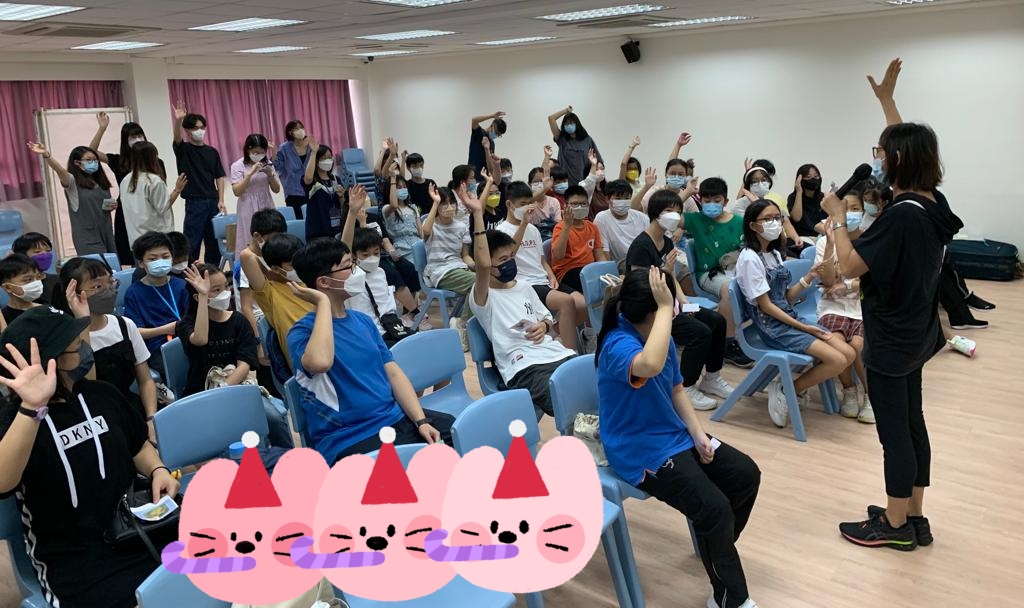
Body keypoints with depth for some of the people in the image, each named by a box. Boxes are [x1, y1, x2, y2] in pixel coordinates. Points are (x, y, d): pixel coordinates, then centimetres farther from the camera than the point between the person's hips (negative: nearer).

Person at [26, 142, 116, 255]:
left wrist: (111, 205, 2)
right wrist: (46, 155, -41)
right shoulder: (73, 182, -4)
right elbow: (60, 170, -24)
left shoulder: (101, 183, 13)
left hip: (106, 234, 6)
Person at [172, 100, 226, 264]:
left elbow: (219, 177, 9)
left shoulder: (212, 152, 11)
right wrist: (178, 121, -40)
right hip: (194, 203, -4)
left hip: (213, 202, 4)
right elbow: (177, 138, -21)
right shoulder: (183, 149, 1)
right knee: (192, 243, -4)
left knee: (214, 242, 9)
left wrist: (221, 200, 0)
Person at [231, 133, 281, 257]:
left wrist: (270, 175, -11)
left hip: (266, 208, 4)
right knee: (250, 244, -4)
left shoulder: (267, 164, 6)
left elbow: (276, 190, 7)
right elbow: (237, 191, -13)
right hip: (249, 210, -3)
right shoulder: (238, 166, -4)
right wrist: (250, 173, -20)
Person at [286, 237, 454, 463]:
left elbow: (393, 373, 10)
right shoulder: (303, 330, -8)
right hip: (349, 438, -7)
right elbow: (320, 363, -33)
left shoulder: (362, 321, 14)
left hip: (397, 418, 7)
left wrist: (421, 420, -4)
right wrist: (323, 303, -20)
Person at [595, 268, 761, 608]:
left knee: (746, 474, 5)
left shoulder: (659, 335, 2)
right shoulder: (618, 345, -26)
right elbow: (650, 366, -51)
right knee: (714, 508, -20)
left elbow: (676, 390, 11)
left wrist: (698, 434, -1)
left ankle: (718, 550, 26)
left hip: (676, 436, 9)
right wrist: (665, 307, -41)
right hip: (642, 452, -9)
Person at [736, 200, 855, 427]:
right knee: (837, 361, -18)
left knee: (848, 354, -3)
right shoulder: (750, 258, -14)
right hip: (771, 326, -8)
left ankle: (794, 386, 8)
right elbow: (765, 306, -16)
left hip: (790, 318, 8)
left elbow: (786, 298, 12)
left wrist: (808, 278, -3)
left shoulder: (775, 253, 12)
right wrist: (803, 328, -15)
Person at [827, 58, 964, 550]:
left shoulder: (900, 215, -25)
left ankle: (895, 526, 16)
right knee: (911, 423, 16)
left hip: (891, 338, -9)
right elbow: (910, 142, 18)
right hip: (916, 331, 9)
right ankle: (914, 518, 28)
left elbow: (850, 266, -22)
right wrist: (887, 99, 22)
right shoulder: (933, 203, 2)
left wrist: (837, 219, -9)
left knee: (893, 430, 2)